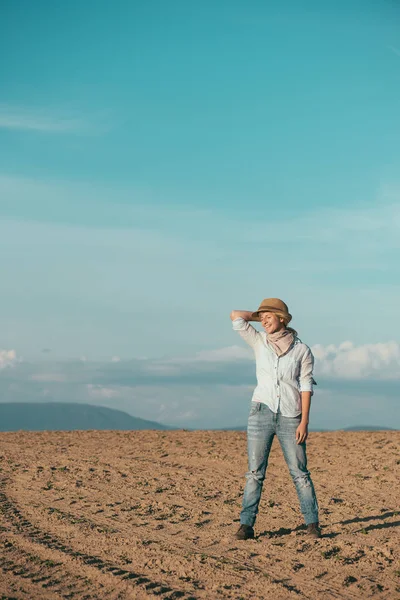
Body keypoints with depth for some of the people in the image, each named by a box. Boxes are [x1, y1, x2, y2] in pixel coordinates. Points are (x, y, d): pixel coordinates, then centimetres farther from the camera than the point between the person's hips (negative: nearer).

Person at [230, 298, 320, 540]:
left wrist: (304, 422, -8)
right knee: (255, 472, -1)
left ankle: (312, 523, 8)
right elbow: (236, 316, -2)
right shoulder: (260, 342, 6)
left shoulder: (302, 350, 1)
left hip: (290, 417, -1)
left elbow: (306, 387, -2)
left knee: (300, 472, 1)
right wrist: (259, 316, 11)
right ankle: (246, 525, -1)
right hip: (261, 413, 1)